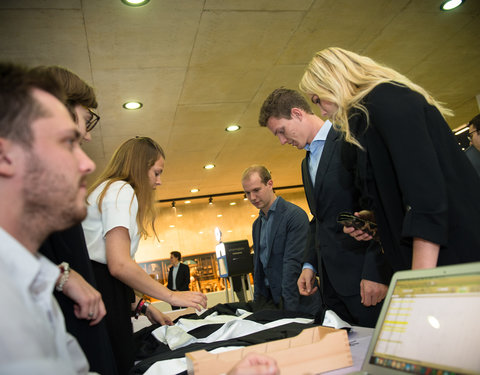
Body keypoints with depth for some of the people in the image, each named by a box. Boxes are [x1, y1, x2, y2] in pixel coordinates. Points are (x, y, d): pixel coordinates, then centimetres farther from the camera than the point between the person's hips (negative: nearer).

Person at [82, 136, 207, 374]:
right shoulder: (121, 190, -6)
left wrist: (143, 307, 18)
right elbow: (119, 264, -19)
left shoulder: (106, 190, 24)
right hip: (102, 295, -10)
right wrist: (172, 296, -9)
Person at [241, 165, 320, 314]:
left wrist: (288, 308, -22)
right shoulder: (257, 225, 13)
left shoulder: (295, 215, -13)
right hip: (270, 302, 7)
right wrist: (258, 301, 11)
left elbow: (293, 264, -19)